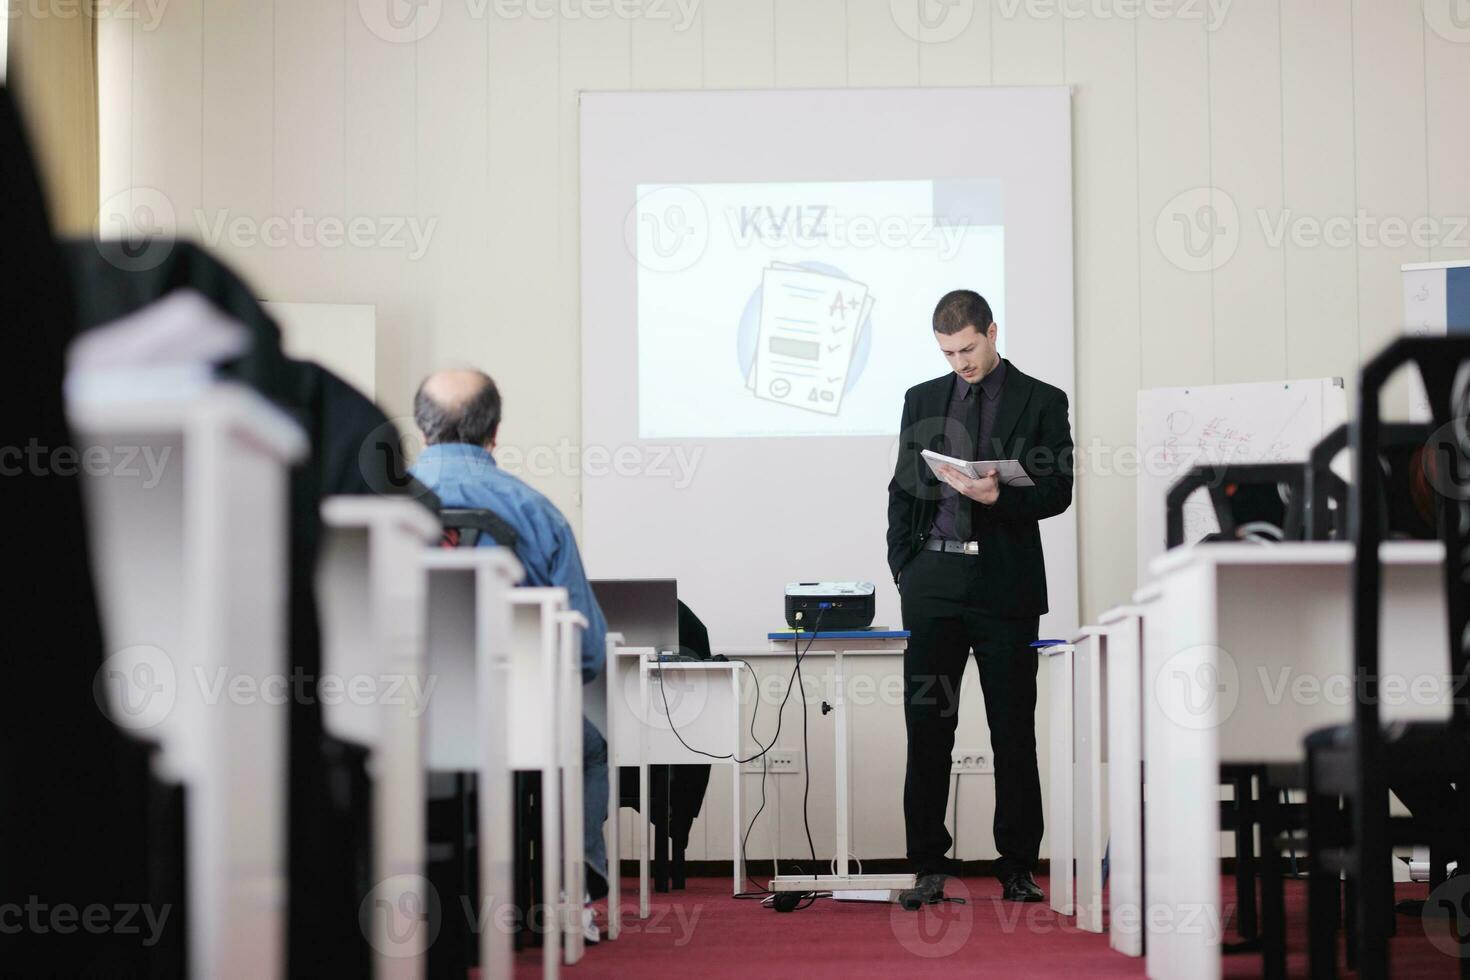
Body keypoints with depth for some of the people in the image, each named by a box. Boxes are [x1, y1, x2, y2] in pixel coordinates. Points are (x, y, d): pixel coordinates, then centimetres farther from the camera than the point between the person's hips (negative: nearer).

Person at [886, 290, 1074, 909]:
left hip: (1005, 585, -2)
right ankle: (929, 866, 6)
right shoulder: (922, 400, 14)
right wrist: (905, 567, 5)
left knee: (1013, 732, 1)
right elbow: (902, 489, 15)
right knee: (927, 729, 1)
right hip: (934, 582, 3)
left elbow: (1058, 492, -1)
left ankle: (1017, 867, 8)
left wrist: (1000, 496, -18)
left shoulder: (1041, 402, 4)